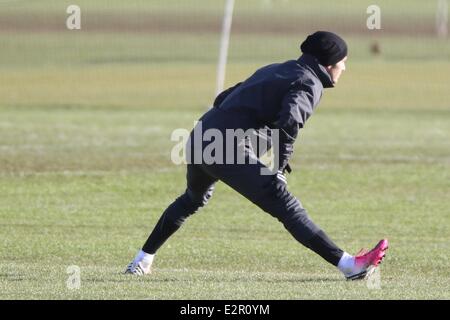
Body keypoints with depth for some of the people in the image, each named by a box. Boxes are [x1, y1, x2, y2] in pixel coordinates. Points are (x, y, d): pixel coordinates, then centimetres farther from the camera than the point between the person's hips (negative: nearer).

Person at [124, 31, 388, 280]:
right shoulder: (309, 84, -2)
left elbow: (224, 99, 28)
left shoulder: (273, 71, 25)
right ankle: (349, 265, -20)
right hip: (228, 152, -9)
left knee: (193, 201, 34)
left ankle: (142, 261, 43)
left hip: (198, 140, 9)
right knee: (285, 206, -14)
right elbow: (289, 121, -22)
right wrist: (280, 168, -12)